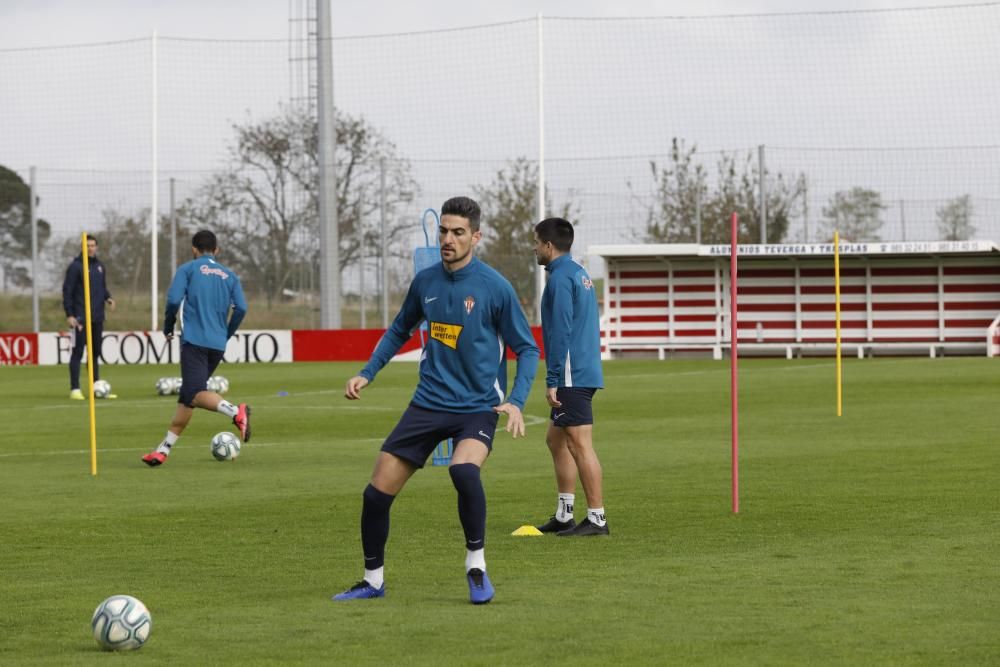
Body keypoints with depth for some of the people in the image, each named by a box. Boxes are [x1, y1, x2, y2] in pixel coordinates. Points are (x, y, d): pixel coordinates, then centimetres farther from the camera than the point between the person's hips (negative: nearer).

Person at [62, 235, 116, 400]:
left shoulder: (99, 266, 13)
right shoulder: (76, 266, -6)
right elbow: (67, 290, -9)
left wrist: (108, 298, 0)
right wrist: (69, 314, -14)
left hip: (97, 317, 6)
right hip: (80, 317, -6)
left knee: (96, 352, 10)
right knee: (78, 352, -5)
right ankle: (75, 389, -4)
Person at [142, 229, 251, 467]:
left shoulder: (188, 269, 4)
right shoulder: (229, 276, 14)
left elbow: (174, 300, -9)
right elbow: (241, 308, 2)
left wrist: (168, 328, 8)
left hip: (194, 340, -5)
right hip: (218, 345, 5)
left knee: (195, 393, -15)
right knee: (187, 397, 12)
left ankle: (236, 412, -39)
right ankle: (164, 450, 13)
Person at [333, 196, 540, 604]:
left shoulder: (495, 288, -10)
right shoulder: (425, 282, 4)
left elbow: (527, 349, -3)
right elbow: (399, 331, 22)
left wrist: (516, 403, -16)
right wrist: (367, 373, 11)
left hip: (477, 406, -5)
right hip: (429, 403, 5)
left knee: (464, 469, -35)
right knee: (377, 493, 0)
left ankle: (476, 567, -16)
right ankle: (373, 581, 21)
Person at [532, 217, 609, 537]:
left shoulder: (560, 278, -13)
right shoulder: (580, 274, 17)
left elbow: (560, 332, -18)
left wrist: (553, 381, -17)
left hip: (572, 376, -10)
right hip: (586, 372, 10)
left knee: (579, 444, -8)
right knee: (556, 439, 16)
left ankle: (597, 519, -8)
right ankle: (563, 516, 17)